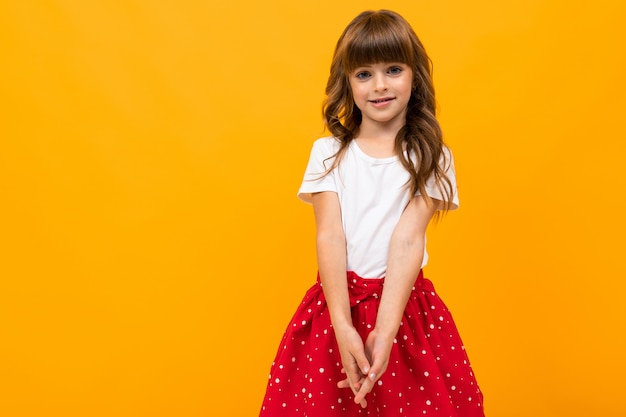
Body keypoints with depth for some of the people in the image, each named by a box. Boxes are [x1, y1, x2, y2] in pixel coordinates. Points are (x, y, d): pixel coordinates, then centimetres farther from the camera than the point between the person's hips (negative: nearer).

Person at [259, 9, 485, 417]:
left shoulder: (431, 157, 0)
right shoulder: (328, 152, 1)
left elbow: (407, 240, -12)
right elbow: (330, 237, -8)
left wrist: (385, 331, -21)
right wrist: (343, 327, -18)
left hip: (404, 304, 0)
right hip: (337, 301, 1)